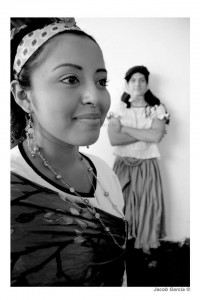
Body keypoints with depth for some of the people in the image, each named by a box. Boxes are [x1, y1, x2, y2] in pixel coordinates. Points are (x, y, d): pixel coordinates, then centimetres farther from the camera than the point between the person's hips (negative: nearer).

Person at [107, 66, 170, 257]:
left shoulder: (158, 109, -1)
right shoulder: (118, 110, 1)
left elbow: (156, 136, -18)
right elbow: (114, 139, -14)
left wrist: (125, 128, -12)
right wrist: (146, 135, -15)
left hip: (147, 166, 0)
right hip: (123, 165, 1)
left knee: (147, 207, 7)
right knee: (121, 206, 6)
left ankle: (145, 246, 26)